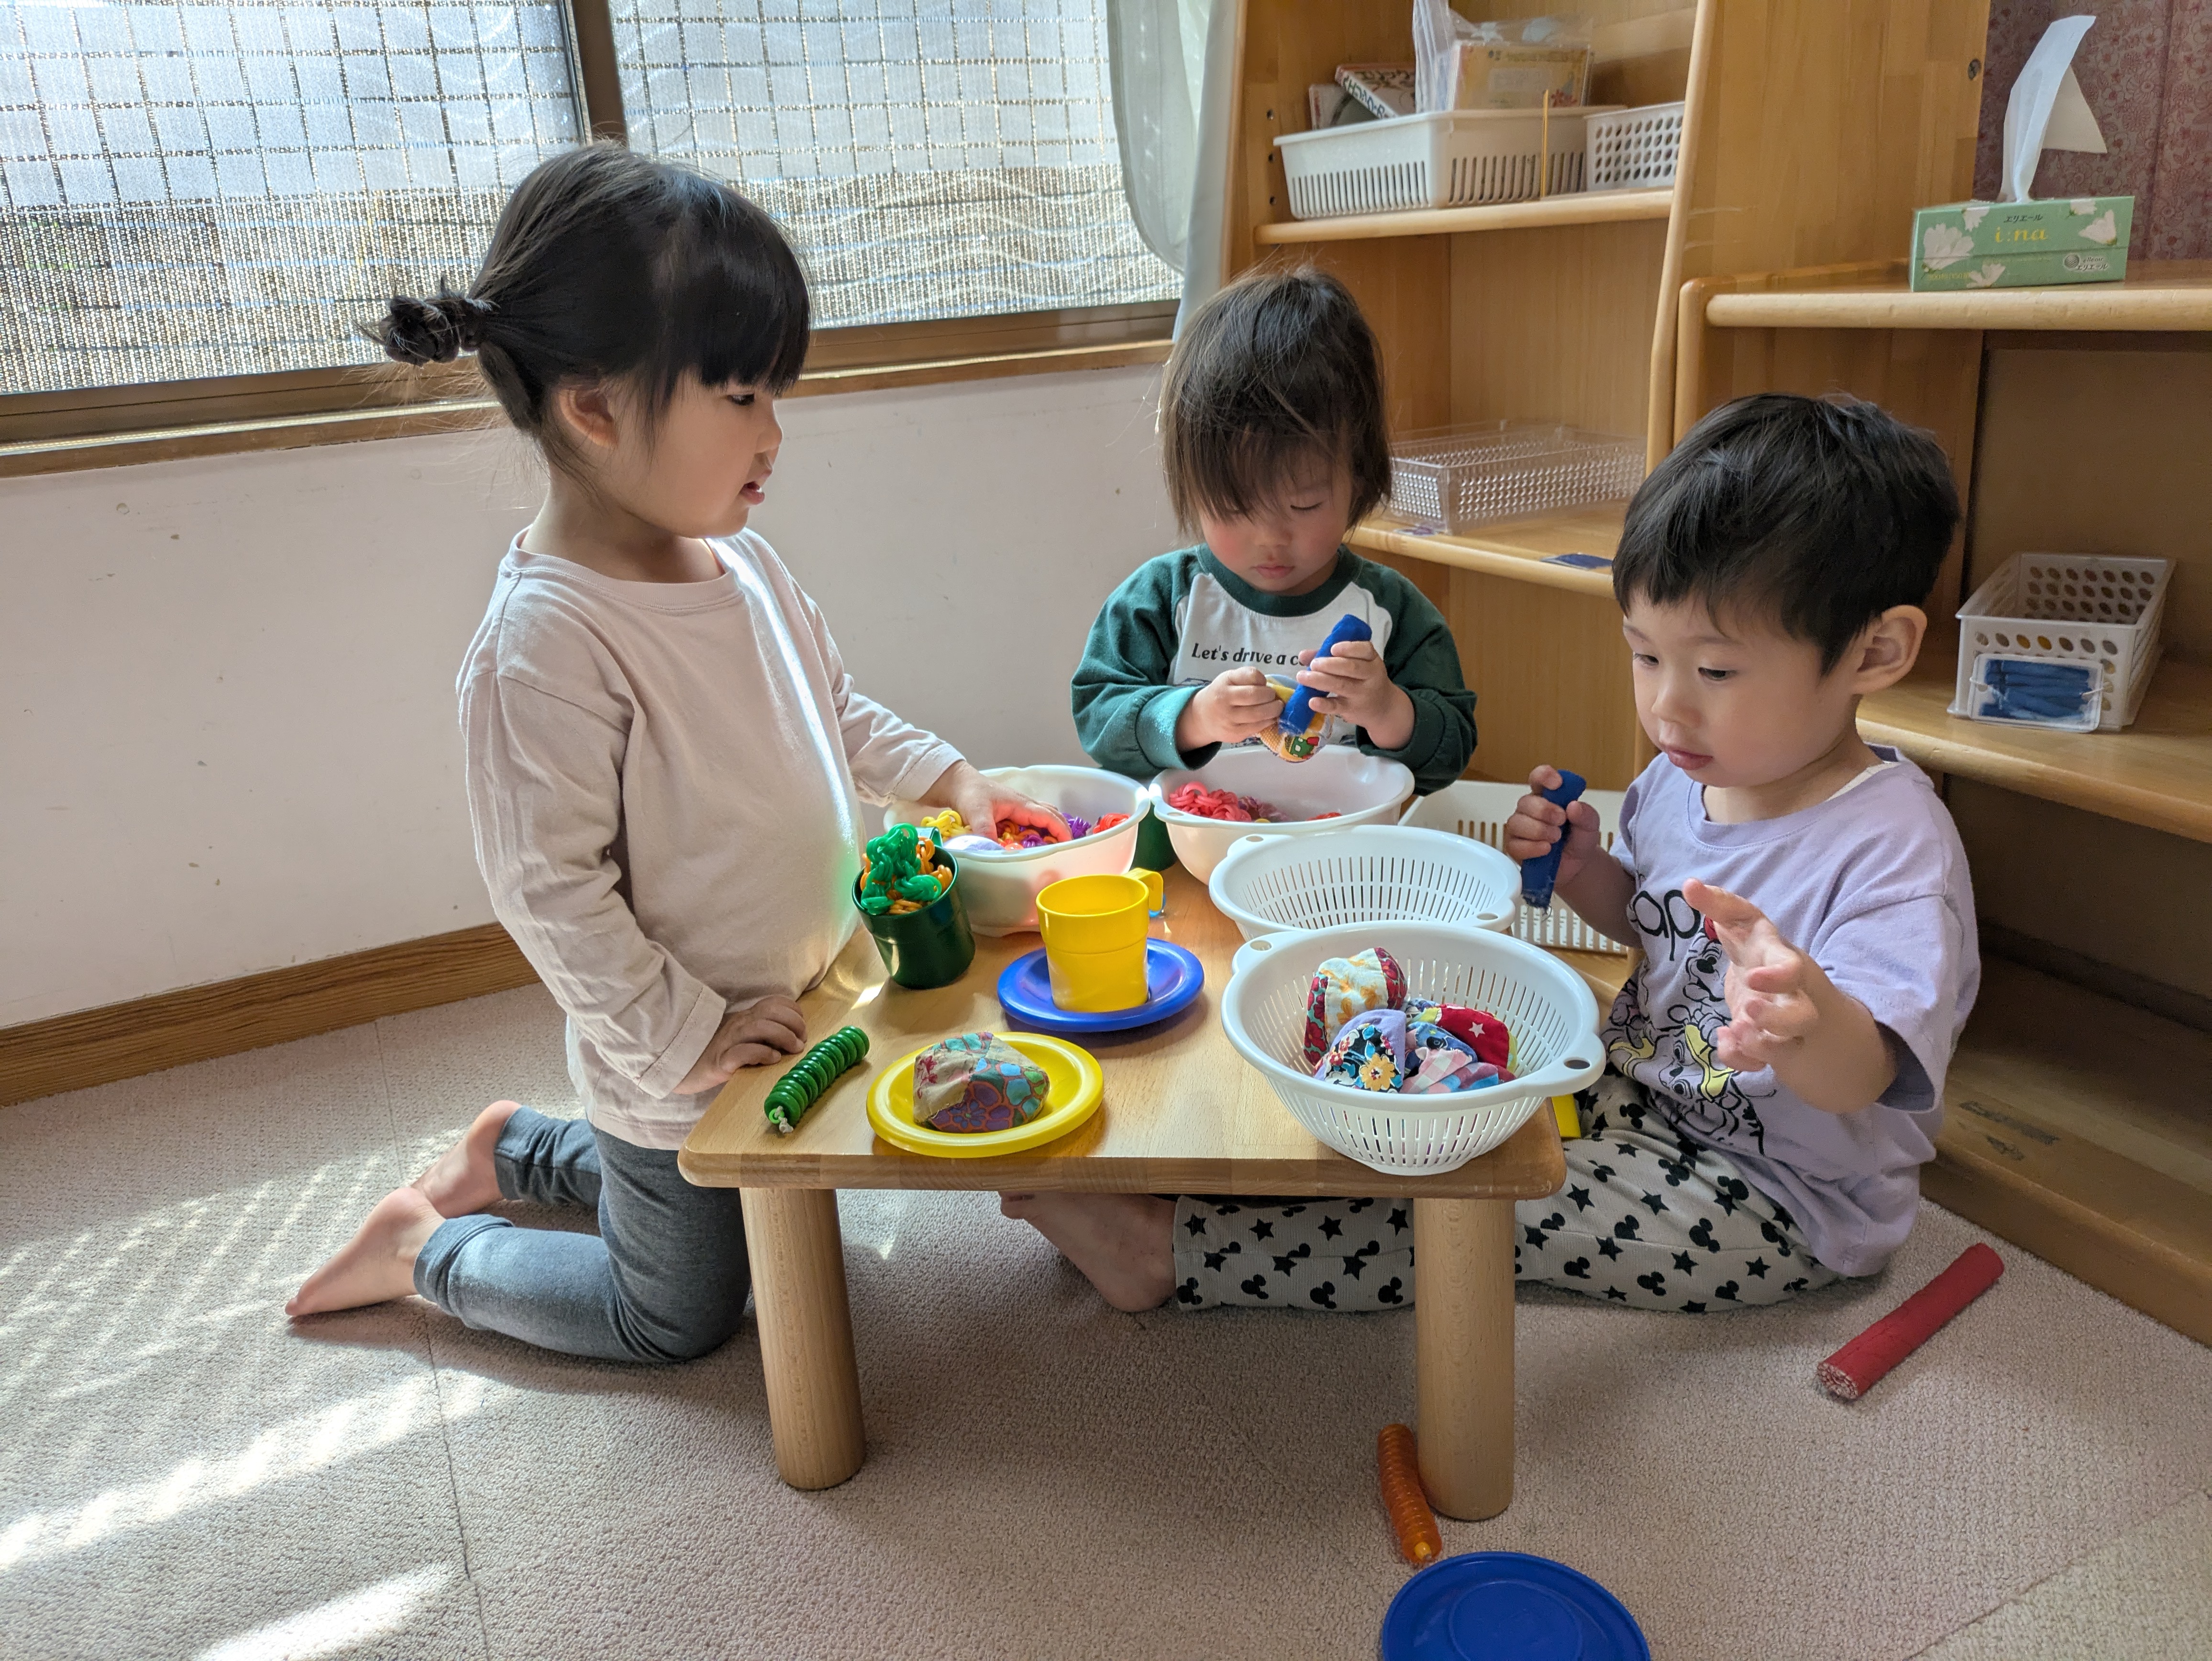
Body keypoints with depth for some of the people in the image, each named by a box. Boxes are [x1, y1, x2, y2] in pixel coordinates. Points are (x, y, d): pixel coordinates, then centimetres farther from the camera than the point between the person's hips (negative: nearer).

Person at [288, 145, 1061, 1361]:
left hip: (785, 1004, 8)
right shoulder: (548, 643, -30)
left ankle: (515, 1146, 46)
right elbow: (548, 891, -26)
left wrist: (950, 782, 0)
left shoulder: (735, 557, -4)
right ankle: (427, 1250, 33)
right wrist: (683, 1043, -20)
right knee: (678, 1317, 15)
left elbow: (836, 713, 11)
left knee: (769, 1226, 31)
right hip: (676, 1067, -8)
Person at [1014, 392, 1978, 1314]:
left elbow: (1861, 1079, -38)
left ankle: (1175, 1254, -16)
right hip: (1643, 1089, 8)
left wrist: (1812, 1024, -62)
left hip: (1777, 1194, -8)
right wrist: (1583, 871, -8)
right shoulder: (1682, 777, -3)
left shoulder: (1892, 849, -27)